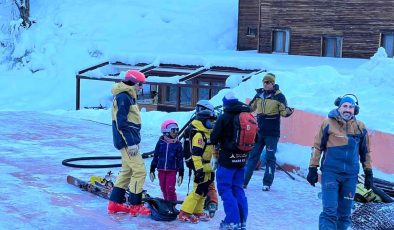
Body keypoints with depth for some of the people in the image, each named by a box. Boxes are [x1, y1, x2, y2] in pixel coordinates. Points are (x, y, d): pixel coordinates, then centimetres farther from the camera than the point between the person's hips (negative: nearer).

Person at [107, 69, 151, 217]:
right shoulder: (123, 97, -16)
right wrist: (131, 143, -22)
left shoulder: (128, 97, 17)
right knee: (139, 171, -8)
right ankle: (135, 206, -2)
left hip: (129, 140, 11)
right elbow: (121, 123, -21)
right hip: (127, 140, -11)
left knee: (127, 171, 16)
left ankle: (115, 203, 21)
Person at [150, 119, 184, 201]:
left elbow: (180, 160, 3)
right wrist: (152, 170, 7)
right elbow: (155, 156, 7)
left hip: (172, 171, -2)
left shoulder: (178, 144, -1)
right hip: (161, 170, 2)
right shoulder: (160, 142, 0)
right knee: (164, 189, 9)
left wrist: (181, 174, 1)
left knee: (170, 189, -9)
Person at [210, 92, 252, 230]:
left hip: (227, 158, -6)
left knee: (225, 189, 1)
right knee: (238, 189, 14)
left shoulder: (224, 118, -11)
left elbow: (214, 138, -8)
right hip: (242, 159, 6)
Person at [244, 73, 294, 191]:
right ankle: (244, 181, 11)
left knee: (270, 157, 2)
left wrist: (288, 112, -29)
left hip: (272, 133, -4)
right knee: (252, 155, 7)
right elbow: (250, 107, 21)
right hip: (258, 131, 4)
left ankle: (267, 183, 9)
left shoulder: (279, 96, -6)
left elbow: (283, 111, -8)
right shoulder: (259, 94, 8)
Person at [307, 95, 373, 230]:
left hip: (351, 176, 3)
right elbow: (317, 147, 2)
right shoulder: (328, 123, -2)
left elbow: (365, 152, 16)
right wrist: (313, 169, 0)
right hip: (330, 173, -3)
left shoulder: (360, 127, 6)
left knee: (344, 214, 9)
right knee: (330, 212, -10)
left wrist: (368, 174, 15)